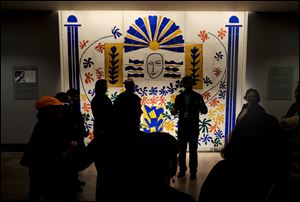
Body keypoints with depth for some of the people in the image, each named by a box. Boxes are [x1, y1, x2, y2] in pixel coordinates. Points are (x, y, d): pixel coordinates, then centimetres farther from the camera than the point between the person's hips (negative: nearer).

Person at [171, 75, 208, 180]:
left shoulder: (198, 96, -2)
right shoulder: (179, 97, 4)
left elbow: (204, 111, -4)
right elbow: (176, 110, 6)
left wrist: (200, 105, -27)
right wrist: (173, 111, -18)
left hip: (194, 127, -2)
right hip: (182, 127, 2)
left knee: (193, 150, 4)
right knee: (181, 150, 9)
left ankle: (193, 171, 14)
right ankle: (182, 170, 21)